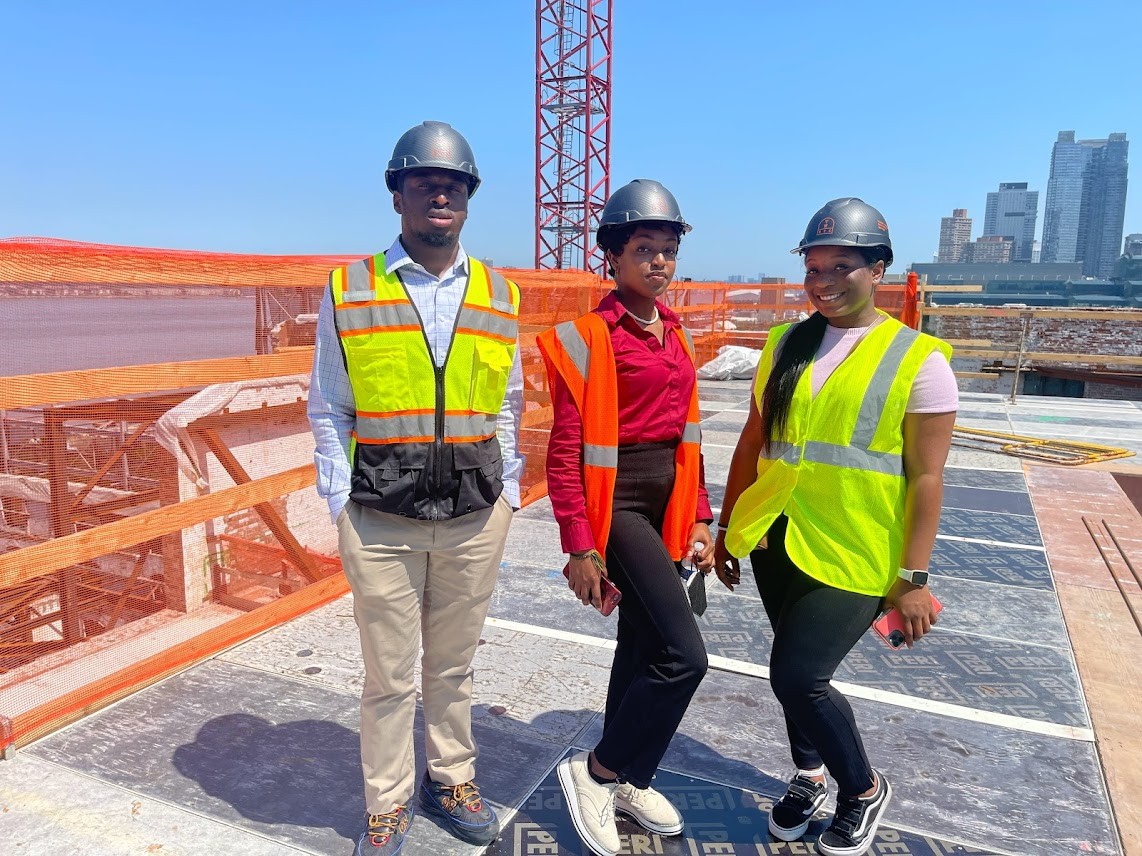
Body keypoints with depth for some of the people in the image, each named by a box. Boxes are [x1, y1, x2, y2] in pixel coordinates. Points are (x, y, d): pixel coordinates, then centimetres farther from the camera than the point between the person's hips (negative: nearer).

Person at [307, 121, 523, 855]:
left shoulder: (500, 296, 5)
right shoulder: (348, 292, -1)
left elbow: (508, 409, 10)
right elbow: (329, 411, 2)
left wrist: (508, 495, 6)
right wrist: (340, 505, -3)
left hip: (476, 518, 2)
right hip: (380, 520, -2)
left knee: (453, 664, 18)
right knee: (390, 675, 11)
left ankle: (451, 780, 39)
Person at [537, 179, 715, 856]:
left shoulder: (675, 334, 10)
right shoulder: (590, 337, -12)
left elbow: (685, 435, 15)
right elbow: (566, 451, -14)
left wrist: (700, 519, 12)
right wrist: (581, 548, -16)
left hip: (667, 503, 8)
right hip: (618, 502, -8)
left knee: (643, 644, 17)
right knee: (684, 655, -12)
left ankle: (625, 780, 36)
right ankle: (595, 773, 10)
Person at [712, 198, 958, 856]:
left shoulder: (918, 360, -7)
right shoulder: (786, 345, 6)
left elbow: (925, 477, -8)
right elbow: (753, 444, 11)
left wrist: (915, 578, -9)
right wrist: (729, 527, 13)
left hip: (855, 556, -5)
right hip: (779, 543, 5)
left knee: (798, 676, -7)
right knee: (798, 672, 17)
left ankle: (864, 789, 22)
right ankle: (811, 776, 43)